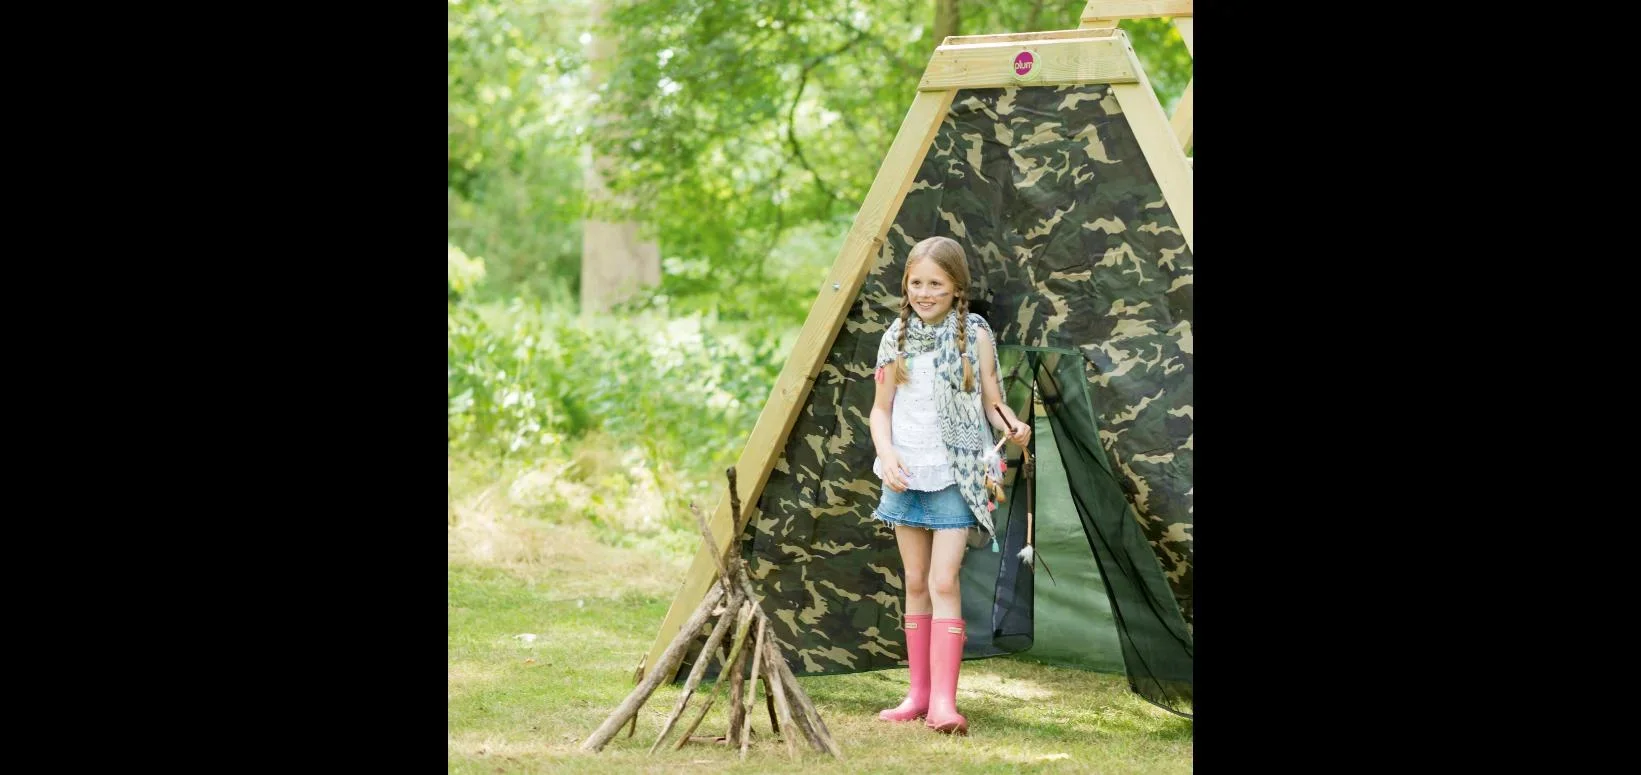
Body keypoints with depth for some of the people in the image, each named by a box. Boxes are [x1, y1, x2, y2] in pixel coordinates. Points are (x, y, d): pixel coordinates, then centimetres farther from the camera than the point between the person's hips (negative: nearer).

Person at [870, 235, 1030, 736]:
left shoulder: (975, 336, -2)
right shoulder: (897, 339, 5)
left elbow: (992, 403, 2)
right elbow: (881, 408, 9)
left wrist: (1011, 426, -20)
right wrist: (886, 453, -8)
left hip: (956, 475, -3)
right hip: (907, 473, 3)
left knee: (944, 582, -12)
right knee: (915, 583, 8)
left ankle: (943, 702, -16)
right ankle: (919, 694, 15)